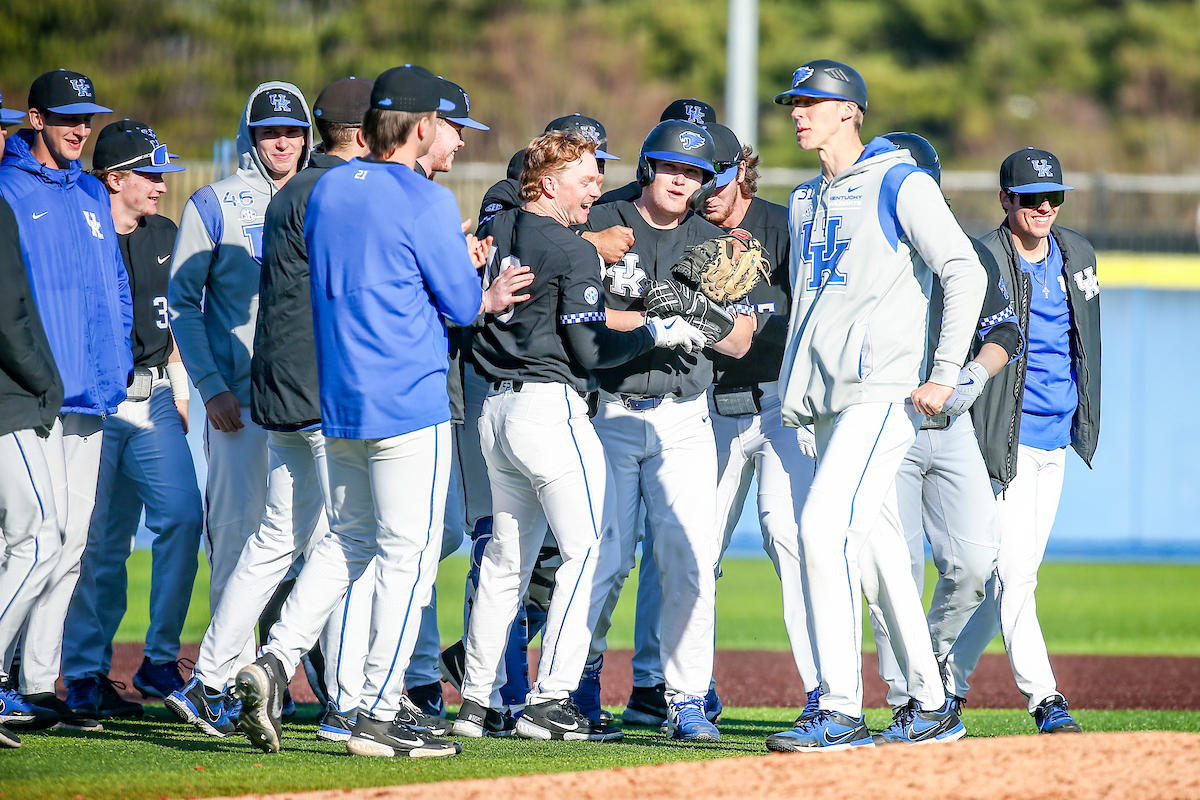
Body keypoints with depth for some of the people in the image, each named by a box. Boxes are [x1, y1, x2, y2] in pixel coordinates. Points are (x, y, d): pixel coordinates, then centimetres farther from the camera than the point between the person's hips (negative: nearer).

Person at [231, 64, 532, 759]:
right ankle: (379, 718, -2)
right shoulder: (427, 202, -12)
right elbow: (462, 305, -6)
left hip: (338, 405, 7)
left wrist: (470, 280, 20)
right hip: (410, 402, -7)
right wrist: (478, 279, 17)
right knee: (409, 553, -1)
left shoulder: (327, 190, 10)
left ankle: (276, 663, 3)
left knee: (350, 540, 19)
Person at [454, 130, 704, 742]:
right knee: (593, 551, -4)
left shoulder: (495, 233, 10)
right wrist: (658, 332, -2)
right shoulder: (575, 252, -11)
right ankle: (549, 703, -10)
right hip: (551, 408, -8)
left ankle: (478, 701, 16)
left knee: (506, 557, 15)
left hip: (495, 410, 8)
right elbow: (591, 351, -13)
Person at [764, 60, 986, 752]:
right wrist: (792, 394, 19)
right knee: (877, 549, 9)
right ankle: (933, 704, 16)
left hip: (884, 391, -8)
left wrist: (945, 375, -15)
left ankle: (842, 713, -20)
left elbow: (967, 273, -10)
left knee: (825, 530, -20)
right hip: (825, 402, 8)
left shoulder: (902, 184, -4)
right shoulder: (805, 203, 21)